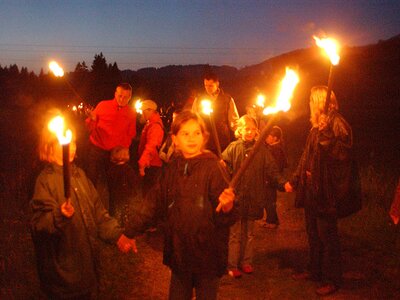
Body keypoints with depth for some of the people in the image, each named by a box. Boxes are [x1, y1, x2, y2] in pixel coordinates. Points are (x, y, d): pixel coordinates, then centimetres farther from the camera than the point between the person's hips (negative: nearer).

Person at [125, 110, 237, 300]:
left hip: (207, 257, -4)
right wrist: (128, 232, 9)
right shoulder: (172, 169, 2)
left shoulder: (214, 168, -13)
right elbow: (154, 203, 10)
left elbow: (225, 219, -14)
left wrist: (227, 207, -36)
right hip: (179, 255, 4)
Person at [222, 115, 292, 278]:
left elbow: (272, 169, -1)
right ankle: (232, 265, 15)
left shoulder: (261, 149, 2)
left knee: (249, 233, 16)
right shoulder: (233, 148, -3)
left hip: (253, 198, 2)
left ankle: (246, 262, 30)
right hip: (236, 197, -2)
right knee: (235, 233, 5)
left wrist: (283, 182, -15)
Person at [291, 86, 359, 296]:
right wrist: (298, 177, 19)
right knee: (313, 232, 18)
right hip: (311, 188, 9)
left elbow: (340, 154, -25)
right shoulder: (317, 126, 13)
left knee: (327, 235, 1)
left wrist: (325, 134, -32)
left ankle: (333, 279, 15)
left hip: (326, 190, -9)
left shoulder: (338, 125, -14)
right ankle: (314, 271, 33)